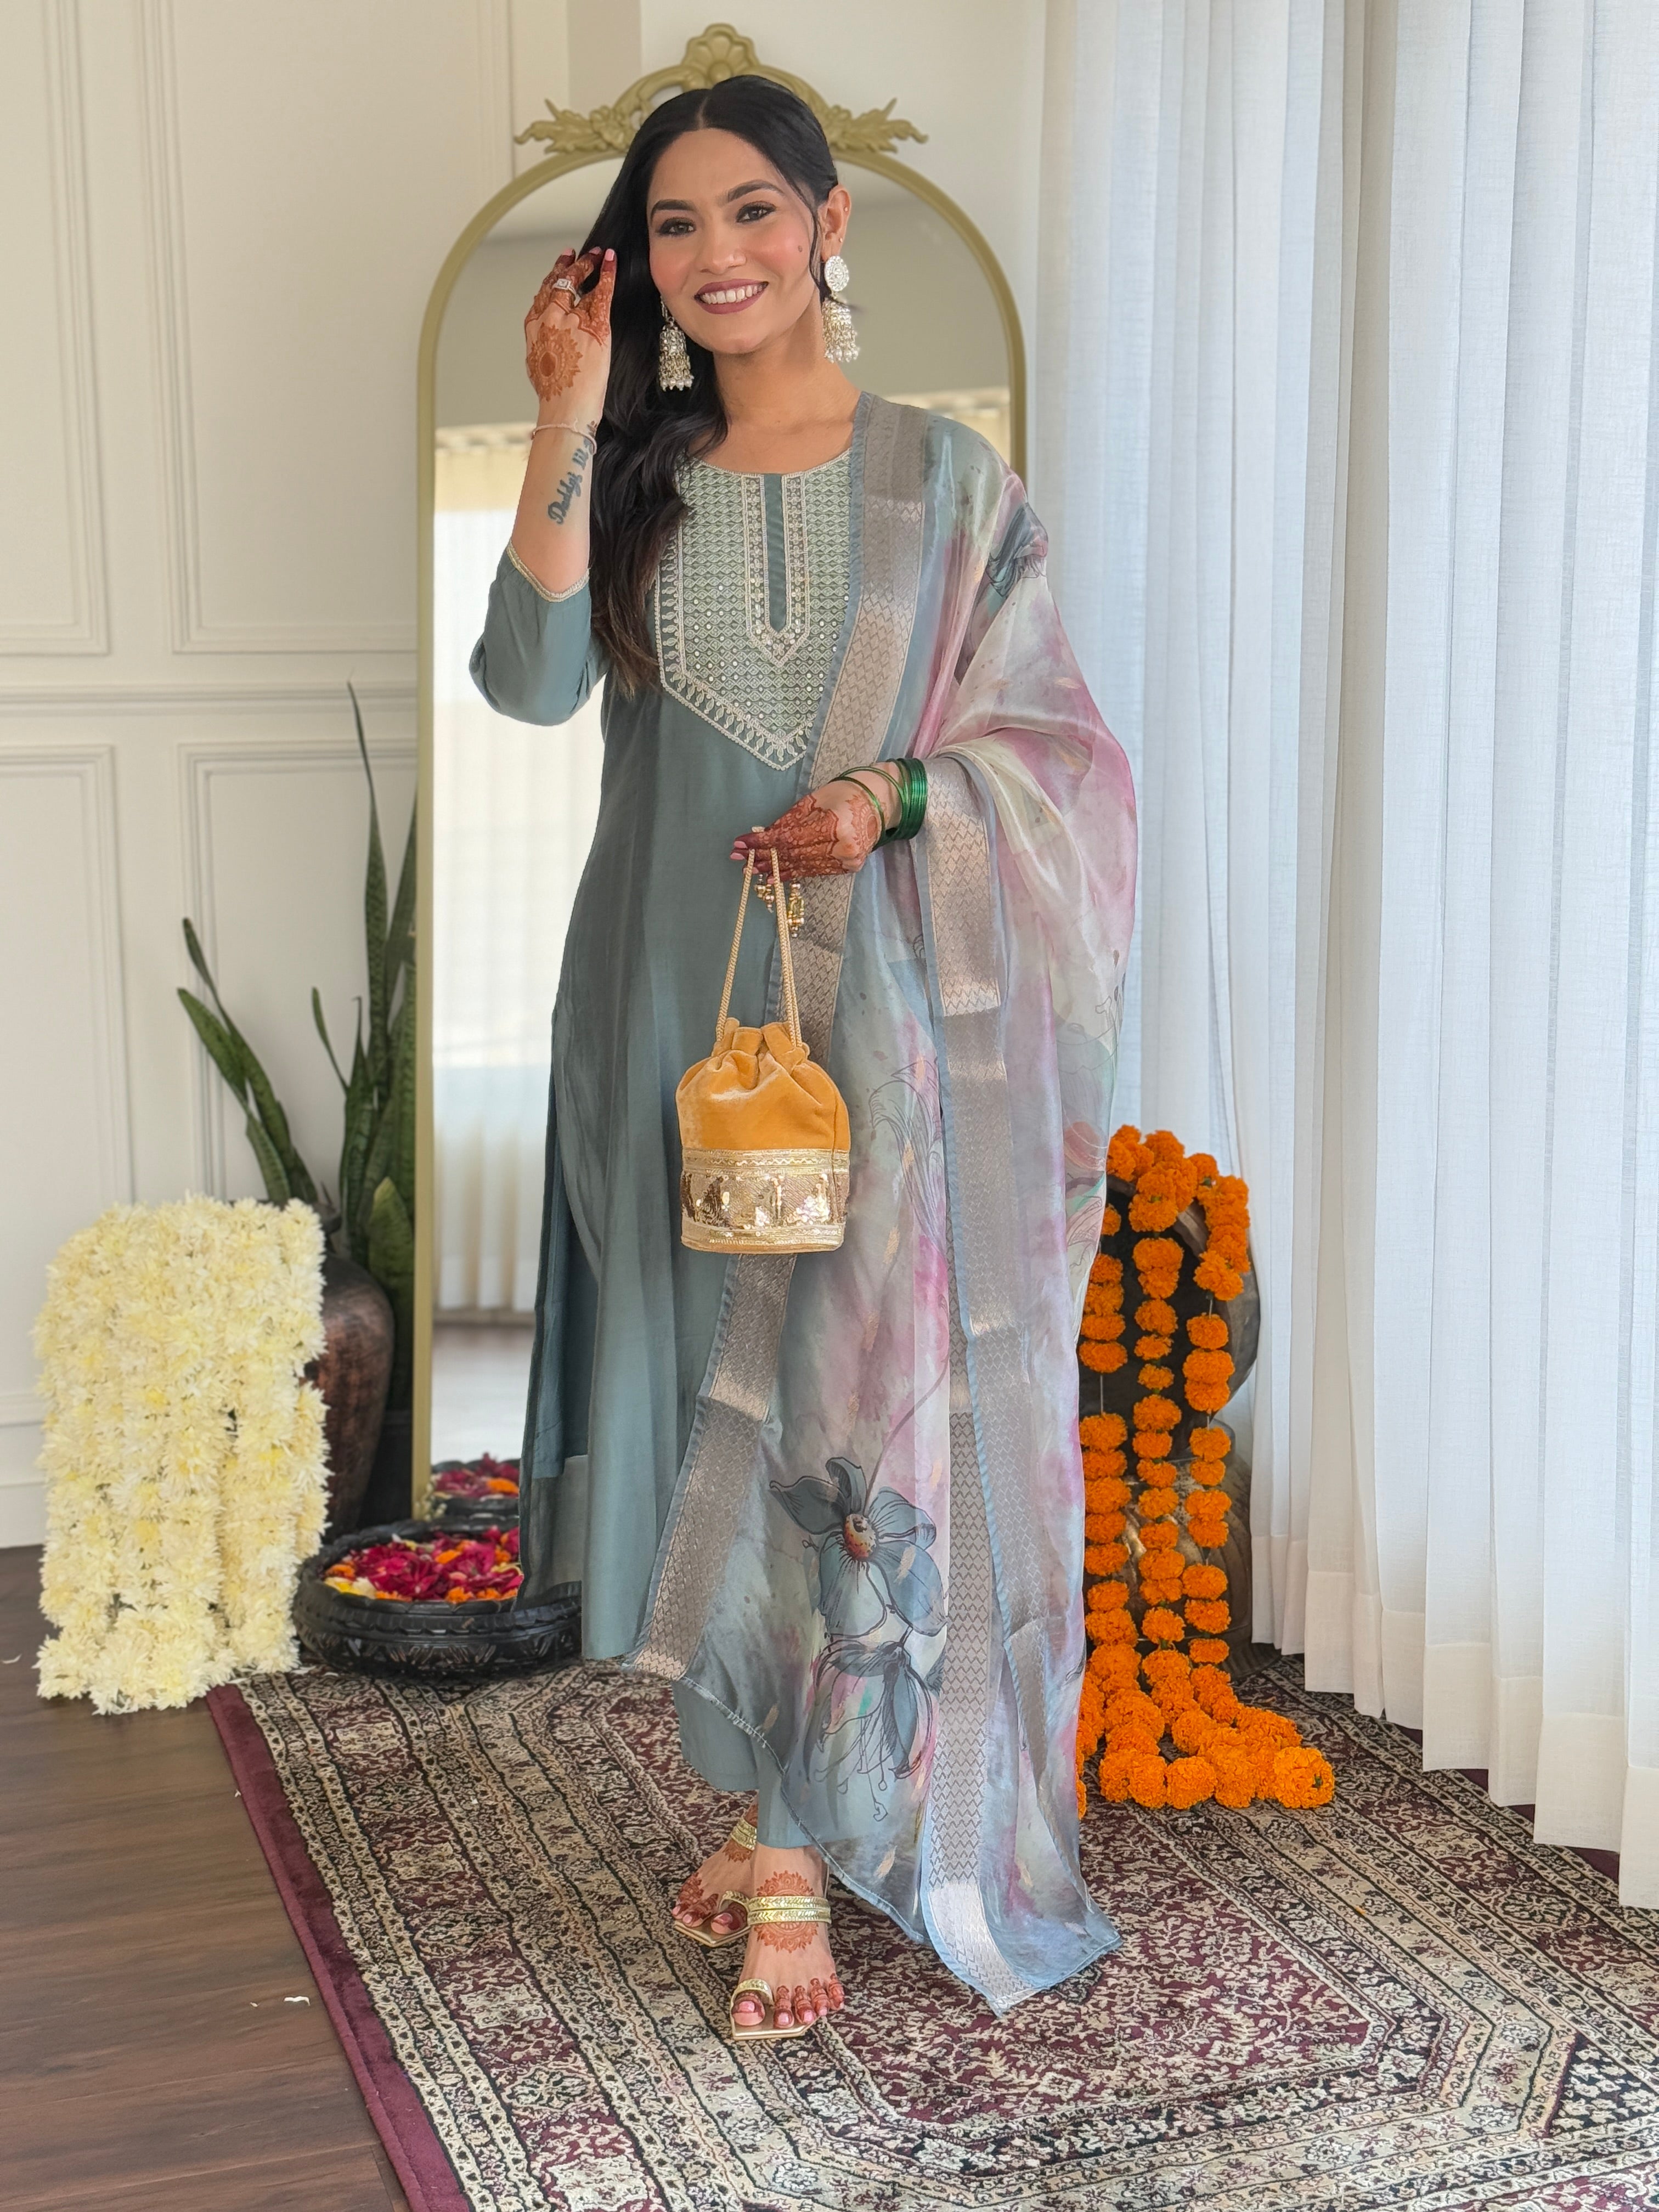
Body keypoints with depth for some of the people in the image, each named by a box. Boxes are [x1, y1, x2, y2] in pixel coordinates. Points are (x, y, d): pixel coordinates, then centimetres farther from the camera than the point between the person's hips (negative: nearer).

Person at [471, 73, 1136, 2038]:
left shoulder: (942, 478, 4)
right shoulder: (633, 479, 10)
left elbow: (1042, 736, 1)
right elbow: (530, 679, -7)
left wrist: (889, 797, -17)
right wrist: (568, 423, -11)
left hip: (884, 1007, -2)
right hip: (674, 1003, 3)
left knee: (857, 1401, -4)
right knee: (716, 1387, 8)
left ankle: (800, 1854, 6)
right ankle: (773, 1806, 23)